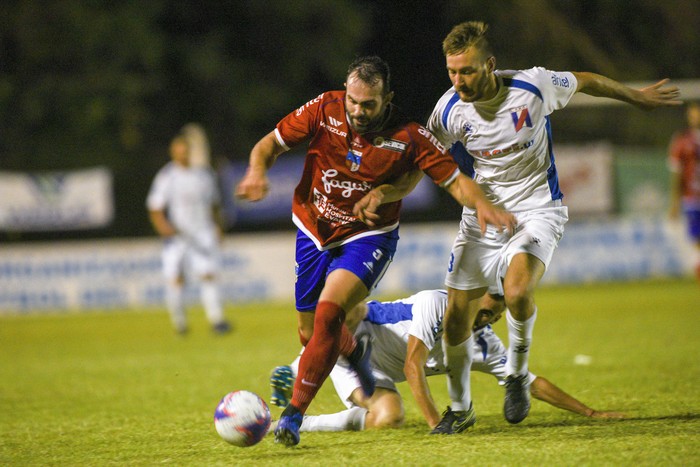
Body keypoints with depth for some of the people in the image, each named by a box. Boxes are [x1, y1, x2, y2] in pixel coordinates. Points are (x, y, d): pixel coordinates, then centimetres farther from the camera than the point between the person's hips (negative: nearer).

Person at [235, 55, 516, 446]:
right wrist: (258, 170, -28)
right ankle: (357, 351, 49)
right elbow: (271, 143, -6)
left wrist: (482, 205, -33)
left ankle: (295, 413, -20)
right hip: (314, 234, 3)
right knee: (312, 336, 11)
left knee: (328, 312, -27)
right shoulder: (324, 110, -13)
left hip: (367, 238, -3)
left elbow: (455, 179, -12)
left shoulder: (408, 136, -17)